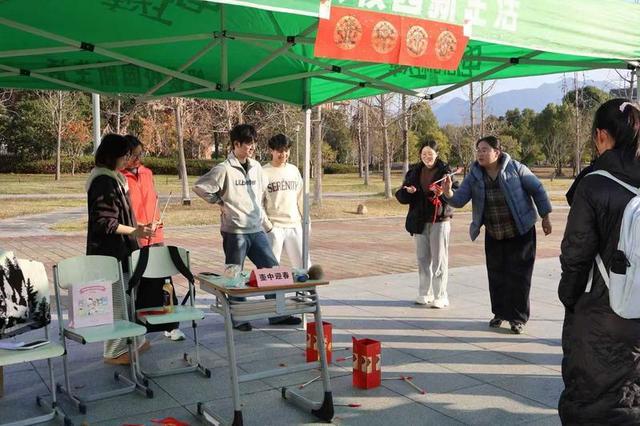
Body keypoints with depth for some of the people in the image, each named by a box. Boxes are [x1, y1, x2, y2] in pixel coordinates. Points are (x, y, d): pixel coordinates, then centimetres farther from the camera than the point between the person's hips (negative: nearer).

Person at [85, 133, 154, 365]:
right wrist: (134, 231, -18)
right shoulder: (103, 182, -18)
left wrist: (137, 226, 20)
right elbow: (104, 222, -21)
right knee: (116, 299, -1)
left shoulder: (114, 178, 12)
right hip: (110, 251, -10)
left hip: (120, 249, 10)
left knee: (127, 296, 17)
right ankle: (114, 352, 10)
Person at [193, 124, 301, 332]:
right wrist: (221, 202, -4)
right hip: (234, 231, -6)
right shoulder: (224, 169, -10)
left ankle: (278, 314, 17)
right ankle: (237, 318, 18)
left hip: (256, 230, 6)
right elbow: (199, 187, -11)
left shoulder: (256, 167, 10)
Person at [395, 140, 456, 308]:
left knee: (439, 260, 0)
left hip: (439, 221, -4)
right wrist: (407, 191, -16)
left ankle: (440, 296, 7)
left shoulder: (445, 170, -4)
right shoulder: (414, 172, 8)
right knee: (423, 259, 12)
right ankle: (424, 294, 22)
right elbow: (400, 196, 6)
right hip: (420, 222, 4)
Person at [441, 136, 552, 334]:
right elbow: (460, 200, -10)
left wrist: (545, 217, -4)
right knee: (496, 275, 10)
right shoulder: (474, 175, -5)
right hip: (493, 235, 4)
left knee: (517, 275, -1)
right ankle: (500, 312, 27)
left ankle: (518, 318, 10)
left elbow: (537, 189, -7)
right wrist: (449, 193, -32)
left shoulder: (515, 168, -15)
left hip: (520, 233, -4)